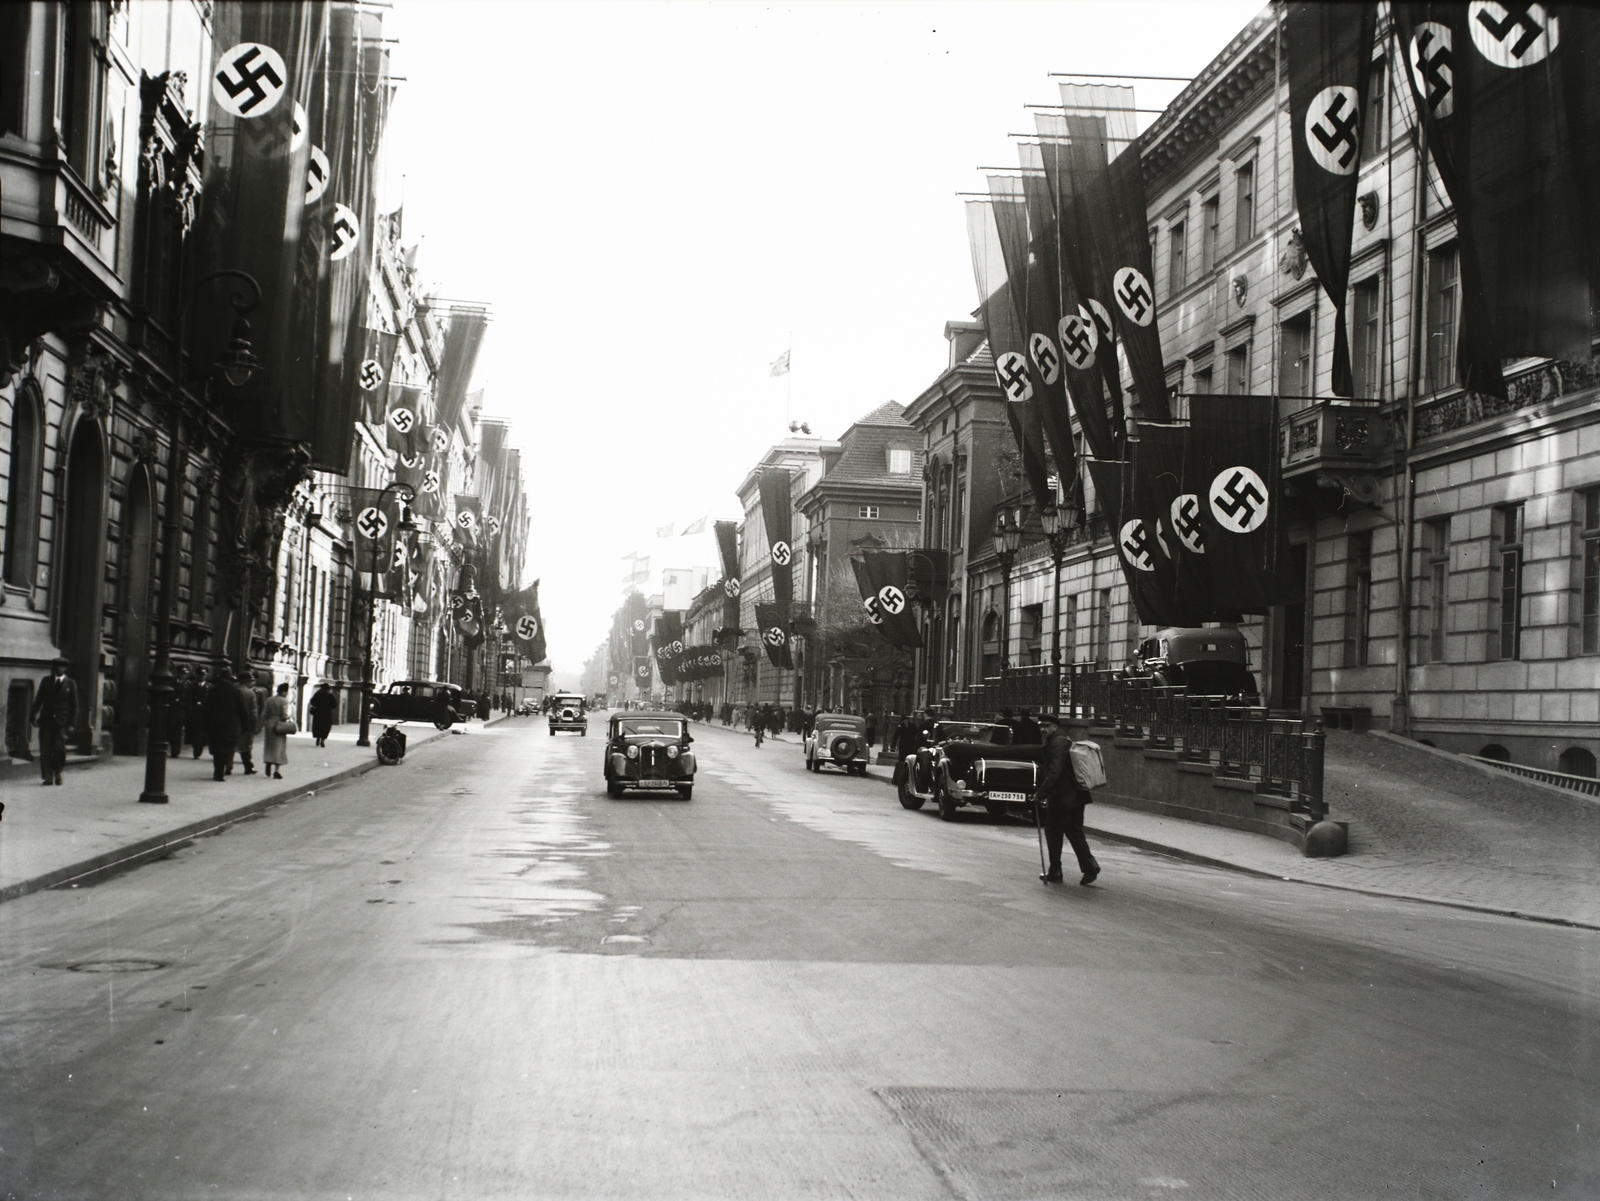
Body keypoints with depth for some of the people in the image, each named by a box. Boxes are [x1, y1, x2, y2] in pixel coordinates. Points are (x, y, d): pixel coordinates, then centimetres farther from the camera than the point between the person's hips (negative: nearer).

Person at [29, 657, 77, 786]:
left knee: (59, 748, -10)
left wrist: (72, 723, -1)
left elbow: (74, 706, 5)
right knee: (45, 750, -2)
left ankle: (58, 774, 11)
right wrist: (33, 716, 1)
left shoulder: (70, 684, 5)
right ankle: (47, 777, 3)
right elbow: (38, 699, 11)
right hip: (46, 721, 2)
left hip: (62, 722, -2)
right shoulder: (46, 681, 10)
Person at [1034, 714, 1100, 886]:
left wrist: (1040, 794, -22)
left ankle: (1055, 870, 8)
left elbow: (1054, 773, -24)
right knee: (1075, 832, 12)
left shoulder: (1058, 743, -16)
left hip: (1061, 797, -9)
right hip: (1076, 795, 9)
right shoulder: (1066, 740, 16)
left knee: (1053, 832, 3)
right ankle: (1089, 866, 3)